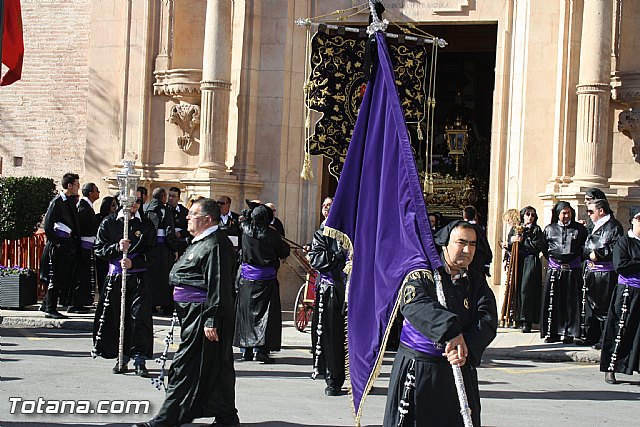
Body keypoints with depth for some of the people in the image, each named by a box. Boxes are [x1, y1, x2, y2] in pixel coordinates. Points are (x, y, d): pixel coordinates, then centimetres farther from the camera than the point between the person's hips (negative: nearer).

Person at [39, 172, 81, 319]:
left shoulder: (71, 202, 13)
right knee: (55, 278, -4)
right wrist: (55, 242, -13)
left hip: (69, 244, 8)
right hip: (58, 245, -8)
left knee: (65, 277, 10)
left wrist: (76, 242, 12)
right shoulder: (57, 202, -12)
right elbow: (47, 226, -14)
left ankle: (47, 305, 20)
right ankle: (50, 309, 2)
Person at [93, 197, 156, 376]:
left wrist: (133, 263, -13)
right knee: (117, 319, 3)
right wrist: (117, 247, -14)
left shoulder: (146, 224, 5)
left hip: (139, 278, -1)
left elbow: (151, 254, 2)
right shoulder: (109, 222, 6)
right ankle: (122, 359, 14)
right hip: (115, 278, 1)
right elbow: (99, 249, 3)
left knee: (140, 318, -7)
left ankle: (140, 359, -1)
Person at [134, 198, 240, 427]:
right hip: (193, 314, 11)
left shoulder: (215, 245, -16)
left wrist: (212, 320, -25)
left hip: (203, 315, -11)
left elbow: (218, 286, -22)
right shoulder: (201, 242, 17)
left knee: (186, 369, -6)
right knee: (218, 368, 13)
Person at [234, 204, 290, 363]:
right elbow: (283, 253, -1)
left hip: (247, 278, 4)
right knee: (266, 312, -1)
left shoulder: (245, 230, -2)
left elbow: (244, 220, 24)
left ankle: (247, 349, 17)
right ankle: (261, 349, -11)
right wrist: (286, 246, 17)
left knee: (246, 311, 13)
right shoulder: (270, 233, -13)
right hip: (266, 278, -4)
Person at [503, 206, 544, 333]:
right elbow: (508, 246, 15)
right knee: (516, 289, -4)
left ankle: (526, 321, -13)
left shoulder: (537, 229, 9)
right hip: (516, 261, 4)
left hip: (530, 262, -3)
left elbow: (540, 246, -5)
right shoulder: (515, 228, 18)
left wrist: (523, 240, -8)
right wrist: (511, 240, -7)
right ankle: (518, 318, 2)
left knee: (526, 289, -13)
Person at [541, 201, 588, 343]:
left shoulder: (579, 229, 6)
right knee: (552, 302, -1)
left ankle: (568, 333, 3)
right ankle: (552, 332, 3)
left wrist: (575, 259, 3)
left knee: (570, 302, -1)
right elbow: (544, 249, 17)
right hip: (554, 270, 1)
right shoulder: (549, 229, 9)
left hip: (572, 270, -1)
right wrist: (553, 259, 8)